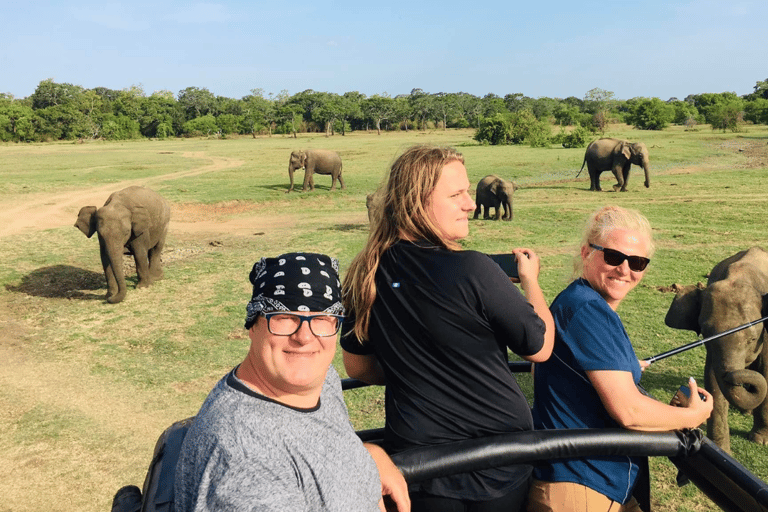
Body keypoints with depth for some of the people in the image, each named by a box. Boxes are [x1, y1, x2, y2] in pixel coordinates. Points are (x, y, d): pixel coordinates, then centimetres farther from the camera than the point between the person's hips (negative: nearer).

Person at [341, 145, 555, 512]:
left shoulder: (366, 275, -6)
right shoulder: (472, 271, -23)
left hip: (416, 456, 4)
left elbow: (357, 366, 7)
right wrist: (530, 280, 6)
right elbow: (540, 347, -10)